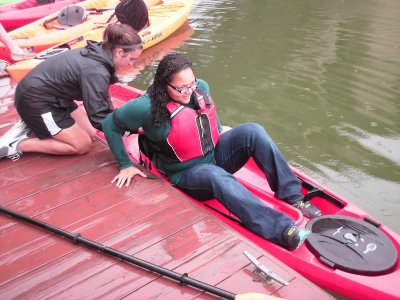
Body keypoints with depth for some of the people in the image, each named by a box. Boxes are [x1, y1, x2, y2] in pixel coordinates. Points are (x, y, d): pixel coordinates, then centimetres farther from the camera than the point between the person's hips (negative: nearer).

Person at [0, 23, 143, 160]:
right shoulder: (95, 71, -30)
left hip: (46, 94, 9)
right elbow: (98, 118, -27)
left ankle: (32, 124, 14)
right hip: (35, 101, -9)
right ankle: (18, 145, -1)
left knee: (89, 132, 10)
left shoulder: (98, 53, -2)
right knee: (82, 145, -3)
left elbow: (102, 97, 8)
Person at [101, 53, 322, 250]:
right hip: (187, 175, -5)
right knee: (218, 177, -40)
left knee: (252, 131, -21)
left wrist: (221, 130, 10)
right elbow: (110, 124, -9)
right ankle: (283, 230, -48)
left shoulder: (201, 88, -3)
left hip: (216, 153, 6)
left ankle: (293, 196, -21)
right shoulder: (148, 107, -20)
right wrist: (125, 166, -6)